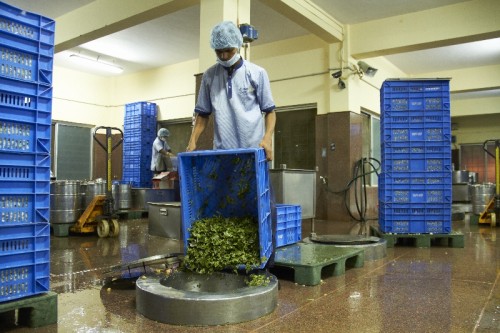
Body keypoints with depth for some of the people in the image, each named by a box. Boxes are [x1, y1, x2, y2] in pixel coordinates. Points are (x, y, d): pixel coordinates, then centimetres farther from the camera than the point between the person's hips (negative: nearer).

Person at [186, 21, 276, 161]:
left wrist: (267, 138, -14)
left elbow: (269, 111, 3)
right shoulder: (209, 76, 9)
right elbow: (203, 113, 13)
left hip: (253, 150, -2)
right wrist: (192, 141, -1)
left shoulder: (257, 73, 1)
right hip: (221, 150, 2)